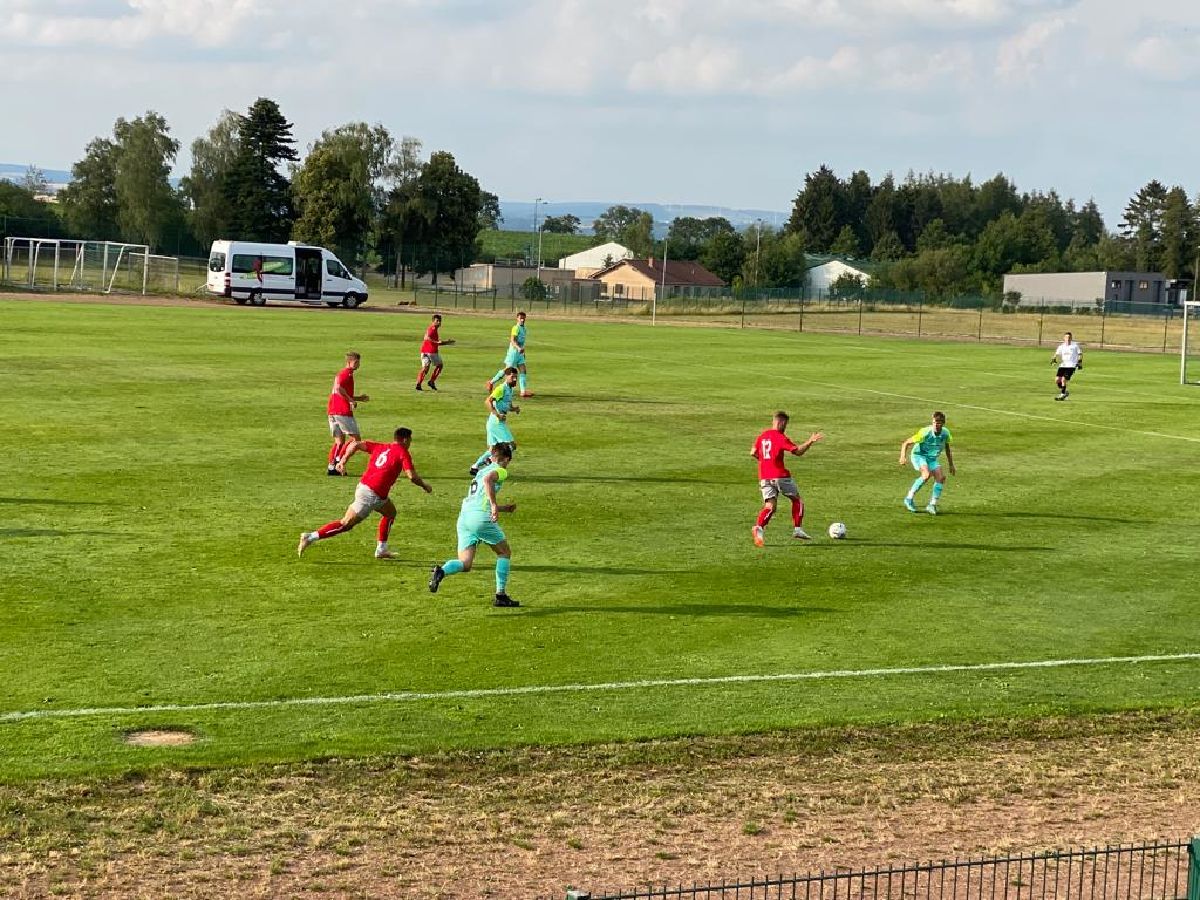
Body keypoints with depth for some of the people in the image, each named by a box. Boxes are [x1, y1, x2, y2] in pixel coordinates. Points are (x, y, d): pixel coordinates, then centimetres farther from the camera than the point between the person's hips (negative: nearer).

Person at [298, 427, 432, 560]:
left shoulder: (380, 447, 16)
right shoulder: (402, 453, -4)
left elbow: (356, 444, 9)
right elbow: (411, 476, -13)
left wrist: (343, 460, 6)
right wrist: (424, 486, 3)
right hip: (371, 495, -8)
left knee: (391, 512, 25)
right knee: (346, 524, -5)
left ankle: (381, 550, 25)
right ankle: (311, 537, -9)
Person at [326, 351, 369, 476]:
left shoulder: (340, 373, 24)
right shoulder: (348, 373, -7)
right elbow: (338, 388, -24)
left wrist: (359, 398, 25)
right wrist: (351, 400, -20)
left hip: (332, 412, 9)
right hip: (343, 411, -9)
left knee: (339, 441, 12)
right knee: (355, 438, -4)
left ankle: (331, 467, 5)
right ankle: (339, 460, -12)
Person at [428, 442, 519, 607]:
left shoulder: (482, 470, 29)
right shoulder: (500, 471, 5)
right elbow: (488, 479, -20)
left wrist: (504, 508, 45)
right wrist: (494, 505, -23)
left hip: (464, 516, 7)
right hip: (481, 517, -7)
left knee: (465, 564, 0)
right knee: (505, 553, 13)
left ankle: (442, 571, -30)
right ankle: (501, 596, 9)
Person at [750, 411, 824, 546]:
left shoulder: (761, 436, 11)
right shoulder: (781, 438, -9)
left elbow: (753, 453, 11)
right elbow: (798, 451, -15)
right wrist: (810, 442, -11)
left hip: (764, 477, 5)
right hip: (780, 476, -5)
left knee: (770, 506, 0)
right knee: (797, 500, 14)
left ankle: (758, 527, -25)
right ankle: (797, 529, 9)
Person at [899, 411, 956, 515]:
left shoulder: (945, 433, -9)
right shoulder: (925, 433, -25)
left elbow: (947, 448, 12)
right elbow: (906, 443, -18)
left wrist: (951, 465, 11)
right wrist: (903, 457, -32)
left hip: (932, 458, 6)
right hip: (919, 456, -6)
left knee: (941, 477, -15)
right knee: (926, 474, -31)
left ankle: (932, 505, -3)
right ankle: (909, 498, -17)